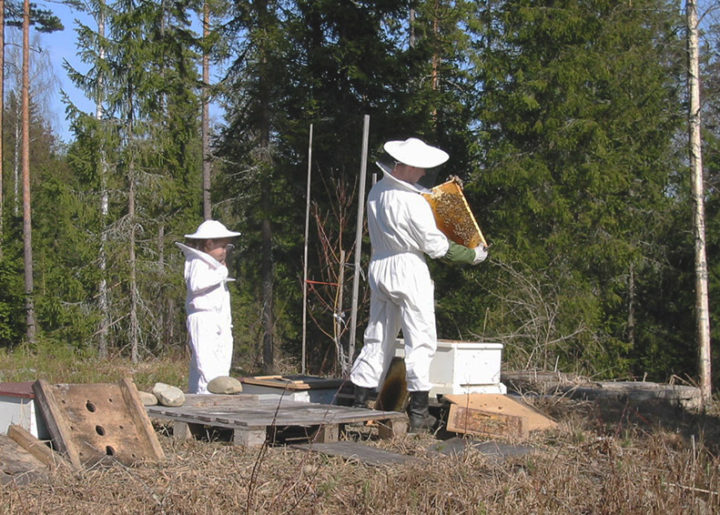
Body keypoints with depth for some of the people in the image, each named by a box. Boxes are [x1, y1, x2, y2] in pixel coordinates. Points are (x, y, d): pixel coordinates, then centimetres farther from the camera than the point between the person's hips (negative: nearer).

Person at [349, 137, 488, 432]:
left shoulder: (376, 192, 6)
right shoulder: (413, 202, -19)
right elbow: (436, 246, -15)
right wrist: (473, 255, -1)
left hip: (378, 265, 8)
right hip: (408, 269, -8)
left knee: (377, 338, 14)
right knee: (420, 340, 0)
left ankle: (358, 404, 14)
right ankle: (419, 413, 1)